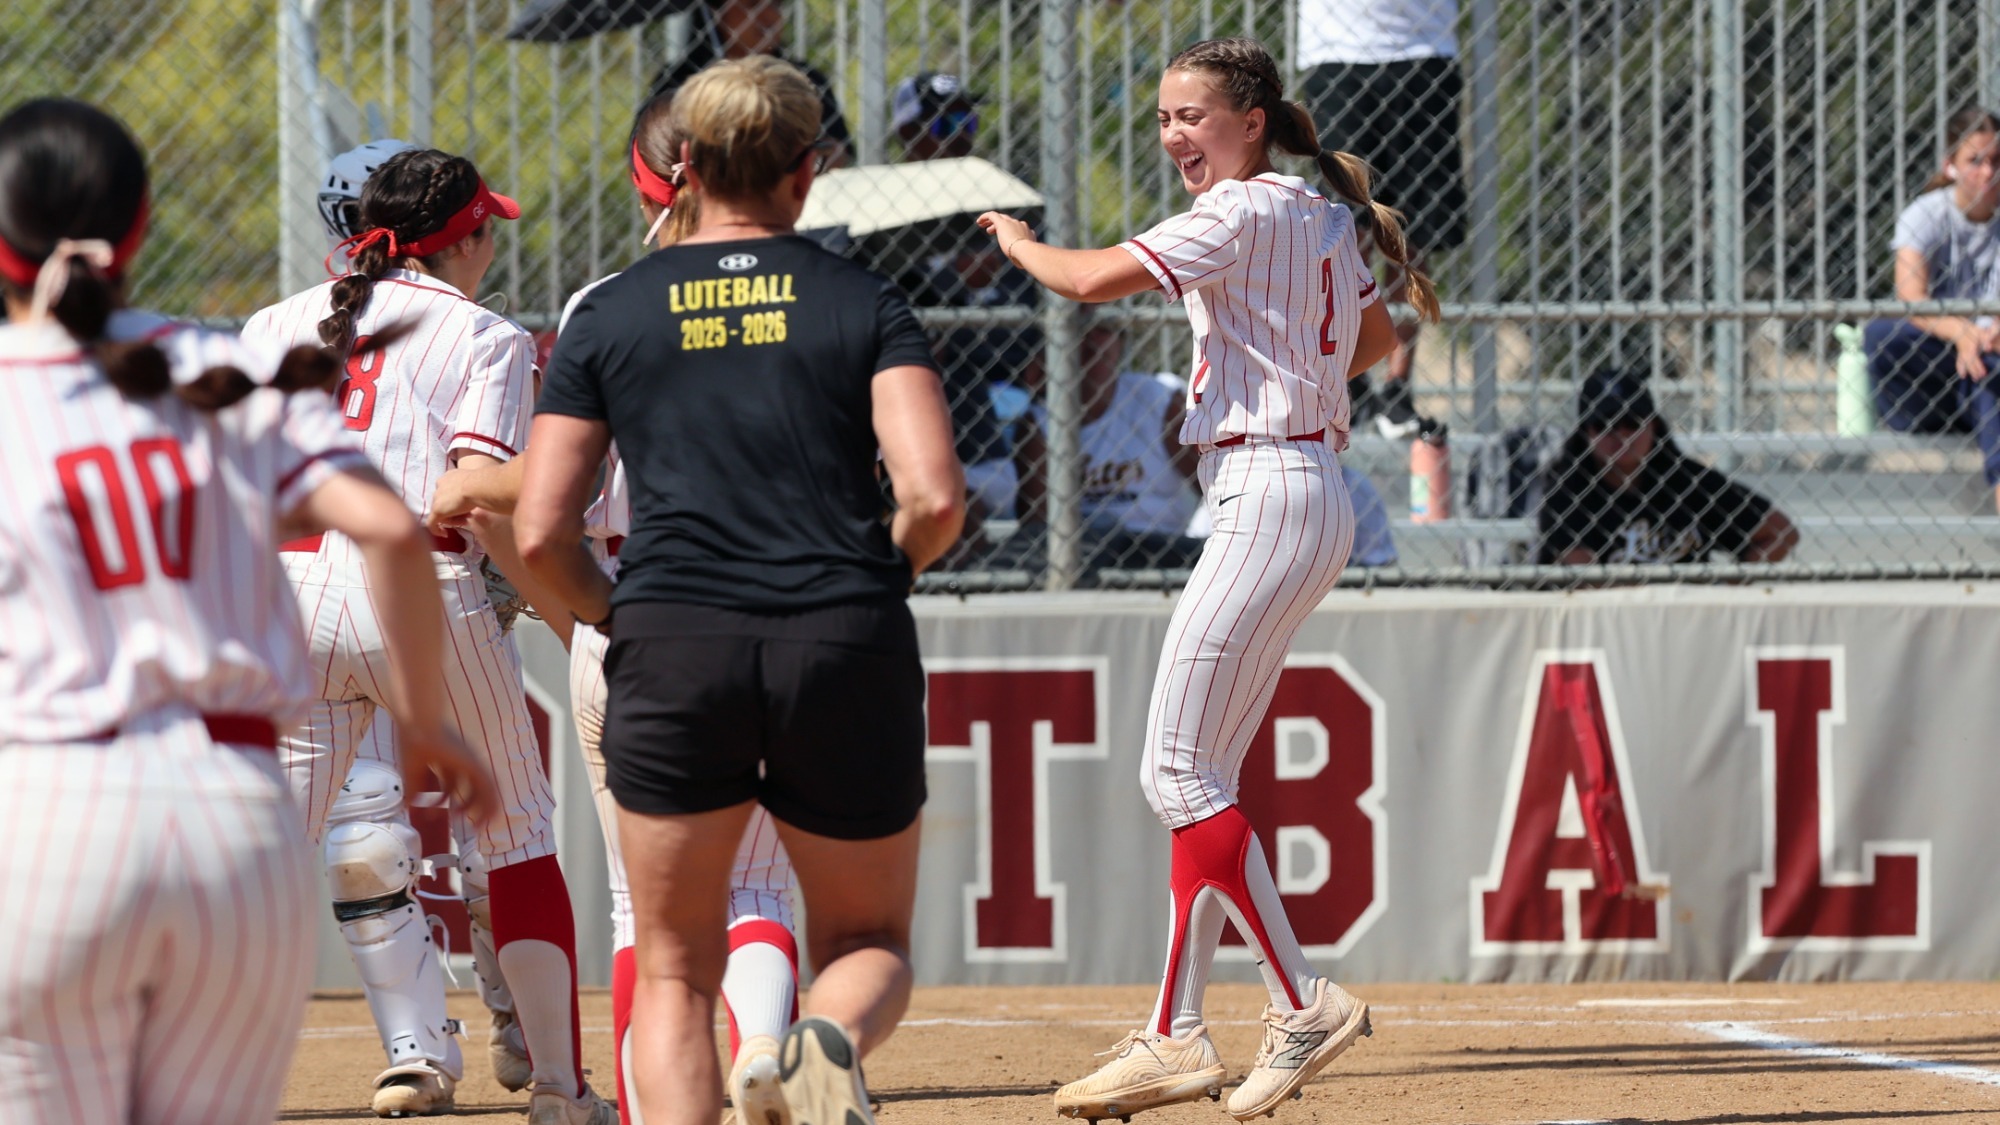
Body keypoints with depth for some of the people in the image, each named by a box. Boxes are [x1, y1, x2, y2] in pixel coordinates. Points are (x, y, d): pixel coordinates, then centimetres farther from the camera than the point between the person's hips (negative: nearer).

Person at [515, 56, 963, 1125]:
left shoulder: (610, 315, 8)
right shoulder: (862, 303, 6)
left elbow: (540, 533, 3)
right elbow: (935, 496, -6)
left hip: (673, 647, 0)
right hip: (846, 645, 0)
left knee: (675, 971, 11)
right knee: (868, 944, 15)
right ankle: (834, 1038, -20)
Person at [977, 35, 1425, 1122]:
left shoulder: (1243, 213, -13)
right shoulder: (1321, 219, 16)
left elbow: (1093, 279, -18)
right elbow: (1376, 337, 32)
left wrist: (1016, 242, 1)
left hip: (1268, 497, -10)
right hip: (1307, 494, 10)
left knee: (1179, 773, -10)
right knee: (1198, 775, 9)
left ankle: (1304, 999, -10)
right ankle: (1175, 1036, 9)